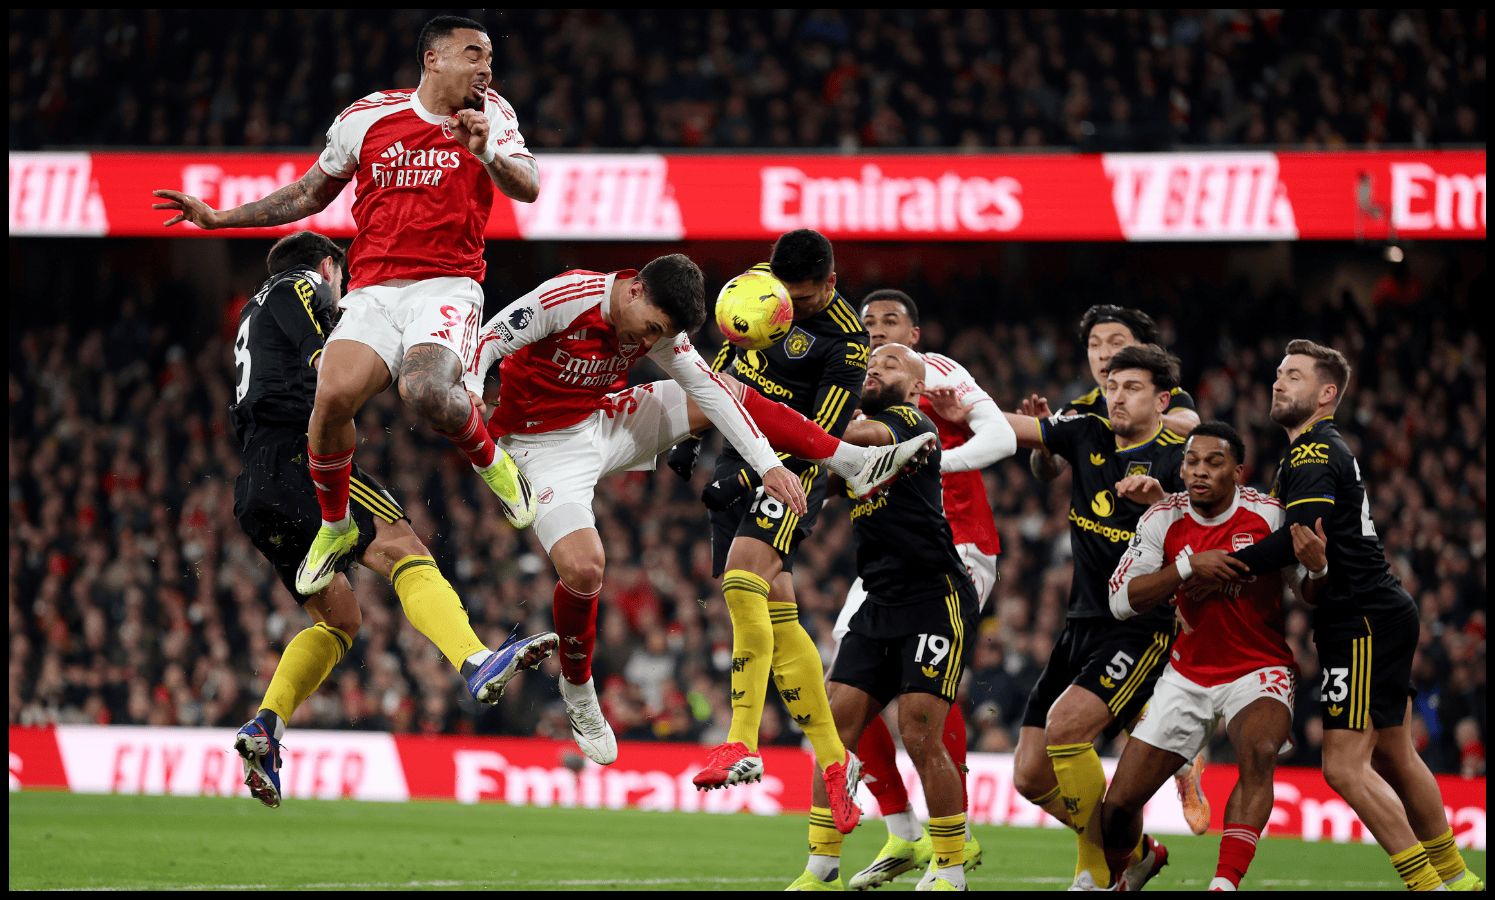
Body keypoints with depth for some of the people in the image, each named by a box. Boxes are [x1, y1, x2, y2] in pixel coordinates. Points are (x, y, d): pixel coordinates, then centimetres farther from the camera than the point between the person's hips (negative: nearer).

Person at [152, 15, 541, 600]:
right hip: (373, 293, 2)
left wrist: (487, 155, -28)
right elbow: (310, 194, 22)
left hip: (447, 286, -2)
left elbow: (528, 189, -7)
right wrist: (218, 218, 17)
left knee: (426, 392, -33)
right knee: (334, 395, -24)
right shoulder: (367, 118, 9)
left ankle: (490, 461, 1)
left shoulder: (490, 114, 6)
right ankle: (334, 527, 1)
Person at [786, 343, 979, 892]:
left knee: (920, 736, -12)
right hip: (880, 603, 7)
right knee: (835, 727, -2)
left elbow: (870, 434, -26)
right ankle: (822, 871, 3)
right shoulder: (864, 426, 19)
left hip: (936, 596, -7)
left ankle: (950, 873, -1)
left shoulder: (913, 423, -4)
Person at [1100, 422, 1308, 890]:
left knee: (1259, 752, -36)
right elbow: (1122, 600, -14)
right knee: (1119, 804, 0)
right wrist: (1190, 567, -27)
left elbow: (1313, 597, -6)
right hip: (1189, 672, 3)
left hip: (1259, 671, -3)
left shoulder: (1267, 515, -12)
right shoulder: (1165, 519, -7)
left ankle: (1224, 883, -36)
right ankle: (1117, 877, 33)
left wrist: (1317, 566, -30)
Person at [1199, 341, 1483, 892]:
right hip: (1383, 616, 11)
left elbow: (1303, 536, -27)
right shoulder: (1316, 450, 20)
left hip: (1365, 623, -11)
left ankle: (1428, 883, -12)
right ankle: (1457, 878, 26)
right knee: (1393, 758, 18)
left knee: (1345, 766, -13)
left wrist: (1229, 566, -24)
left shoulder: (1315, 453, -12)